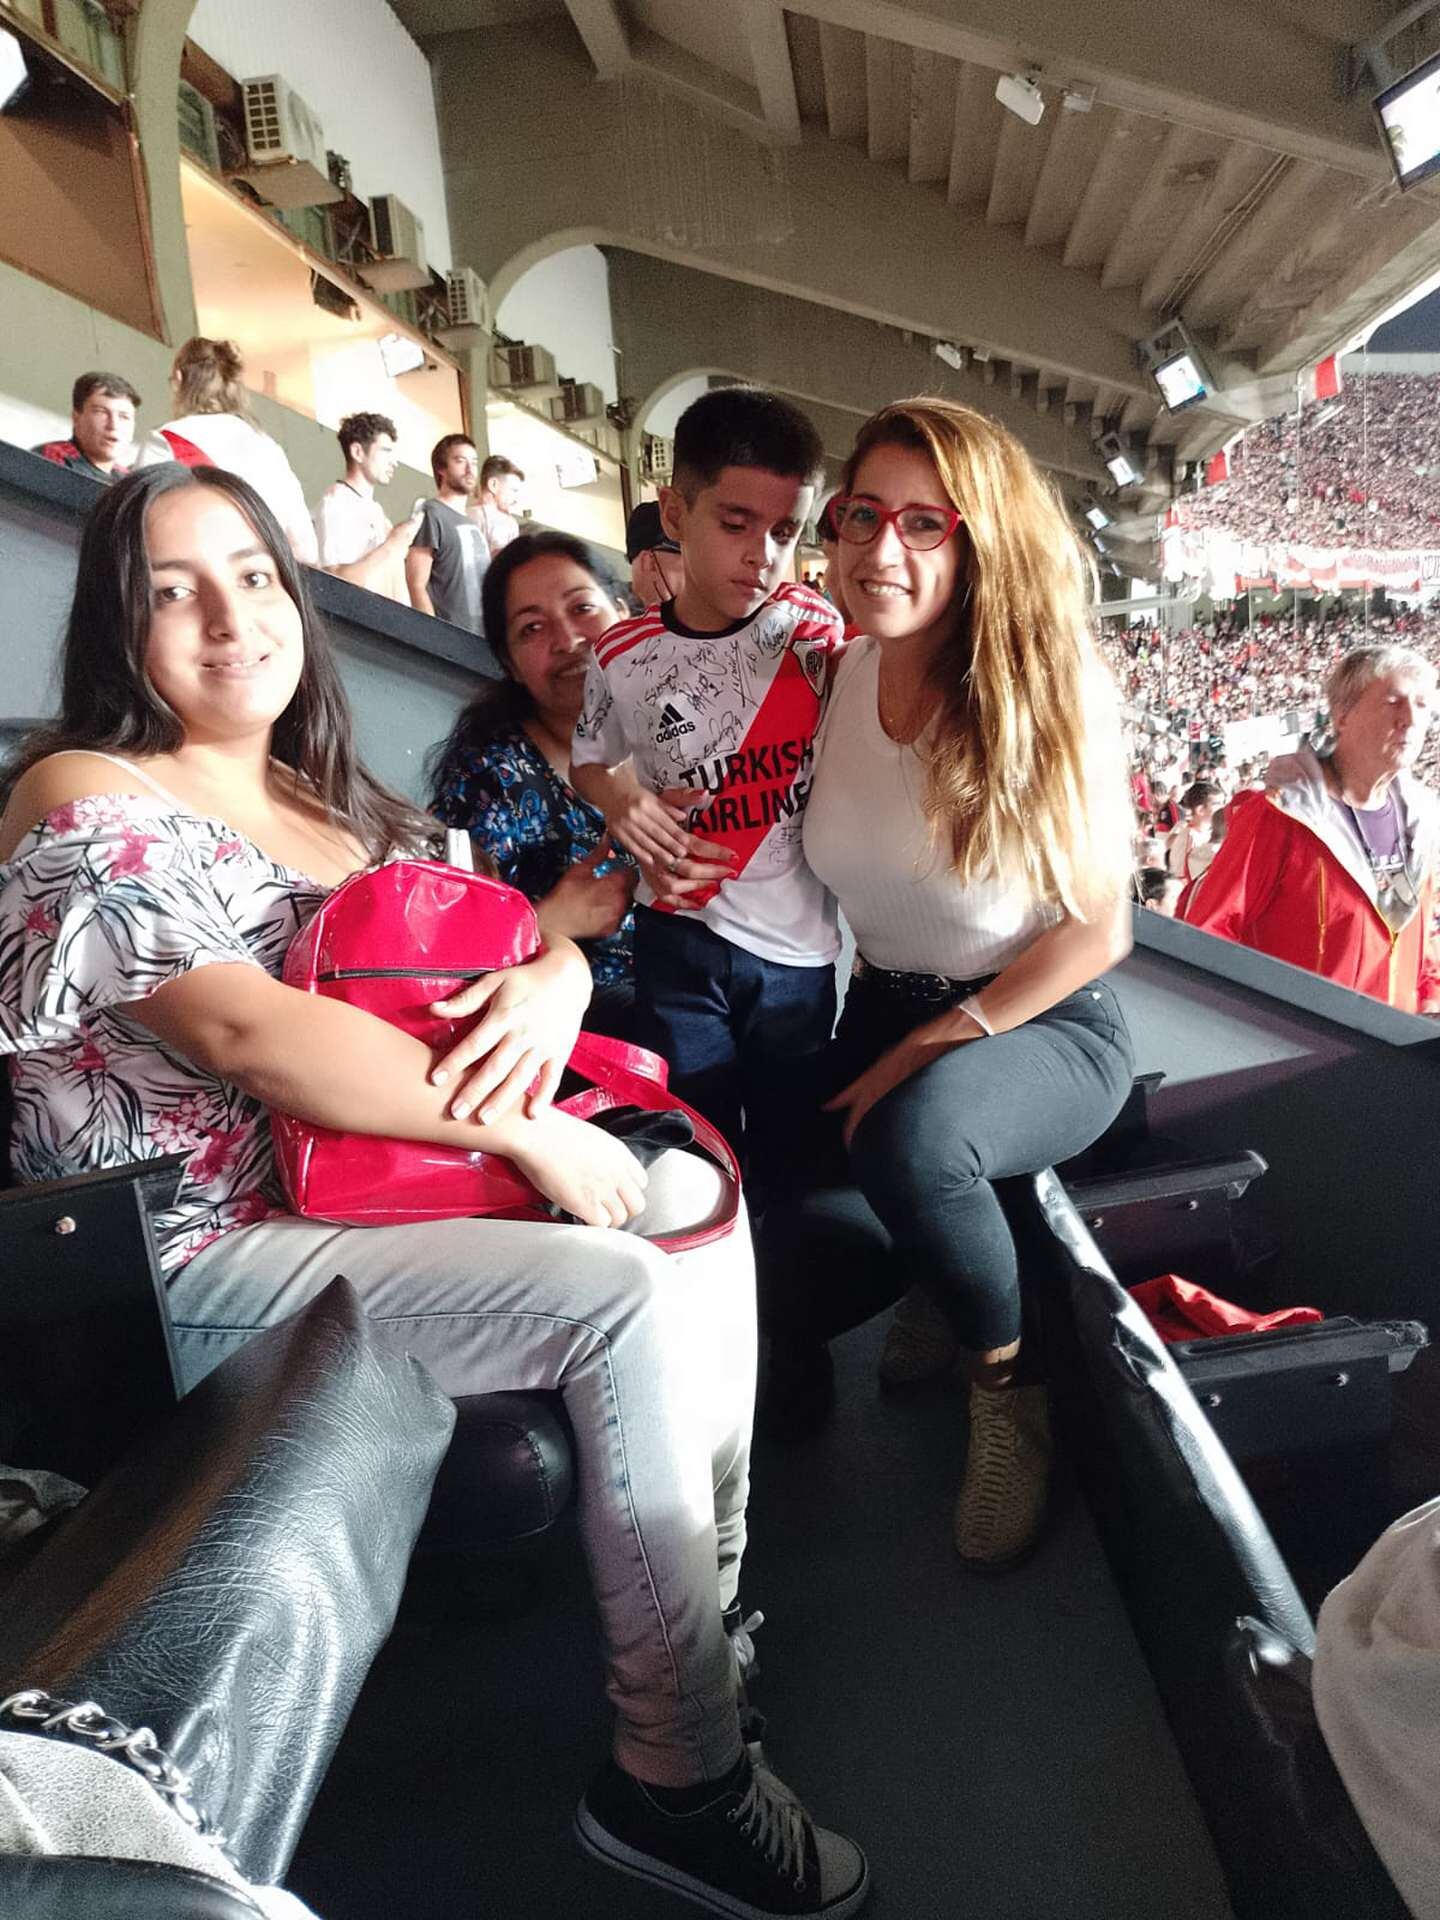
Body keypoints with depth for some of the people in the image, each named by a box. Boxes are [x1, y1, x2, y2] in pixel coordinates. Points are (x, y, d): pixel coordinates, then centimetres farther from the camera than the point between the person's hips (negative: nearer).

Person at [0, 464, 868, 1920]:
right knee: (623, 1299, -22)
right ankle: (677, 1778, -6)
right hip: (207, 1264, -8)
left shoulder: (330, 799, 13)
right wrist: (520, 1128, -21)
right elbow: (251, 1034, -24)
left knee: (694, 1196, -4)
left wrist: (553, 980, -13)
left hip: (373, 1179, 8)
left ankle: (710, 1604, 7)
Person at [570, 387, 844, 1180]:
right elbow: (590, 762, 12)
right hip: (678, 939, 0)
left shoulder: (814, 630, -6)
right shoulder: (623, 658, -4)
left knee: (787, 1157, 14)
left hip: (797, 945, 0)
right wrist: (620, 799, -8)